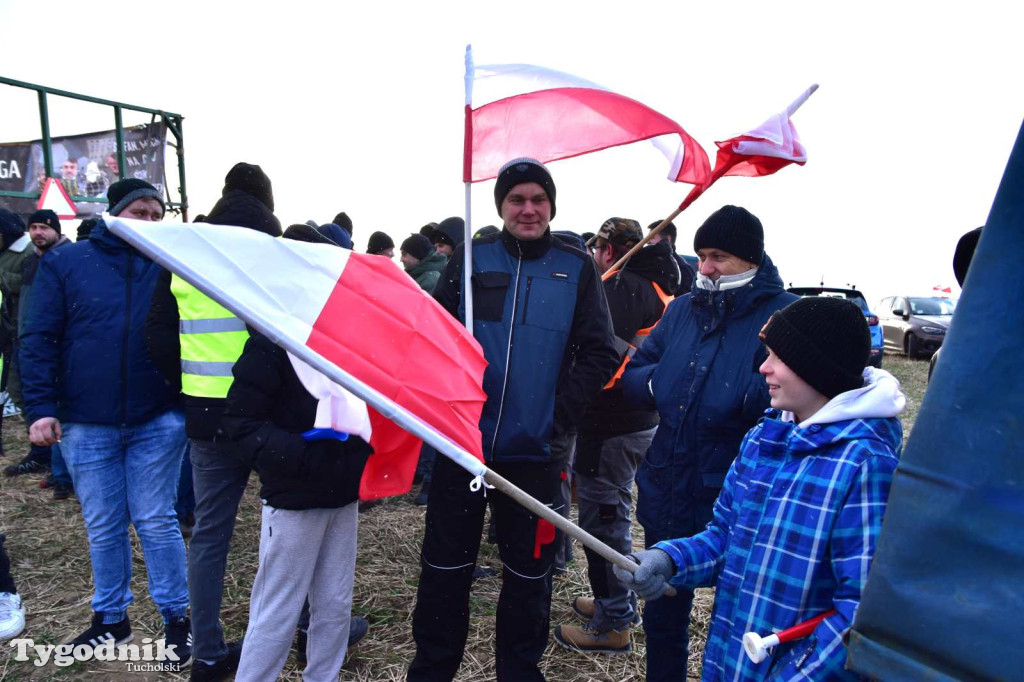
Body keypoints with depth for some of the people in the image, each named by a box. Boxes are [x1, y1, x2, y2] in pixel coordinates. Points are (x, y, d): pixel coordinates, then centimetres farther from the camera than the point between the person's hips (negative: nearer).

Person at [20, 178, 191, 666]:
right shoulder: (65, 263, 2)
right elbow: (39, 339, 1)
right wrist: (40, 407, -7)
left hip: (157, 421, -1)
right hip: (86, 423, 1)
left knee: (156, 522, 6)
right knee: (103, 526, 13)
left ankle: (176, 616, 20)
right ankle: (110, 617, 31)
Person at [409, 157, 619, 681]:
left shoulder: (576, 268, 2)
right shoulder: (472, 258, 3)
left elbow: (599, 354, 0)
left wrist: (562, 416, -9)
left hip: (535, 451, 0)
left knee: (528, 571, 13)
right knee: (445, 565, 11)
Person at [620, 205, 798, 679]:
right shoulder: (683, 309, 6)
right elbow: (633, 374, 7)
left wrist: (734, 392, -31)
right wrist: (657, 382, -11)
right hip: (666, 491, 5)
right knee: (663, 611, 23)